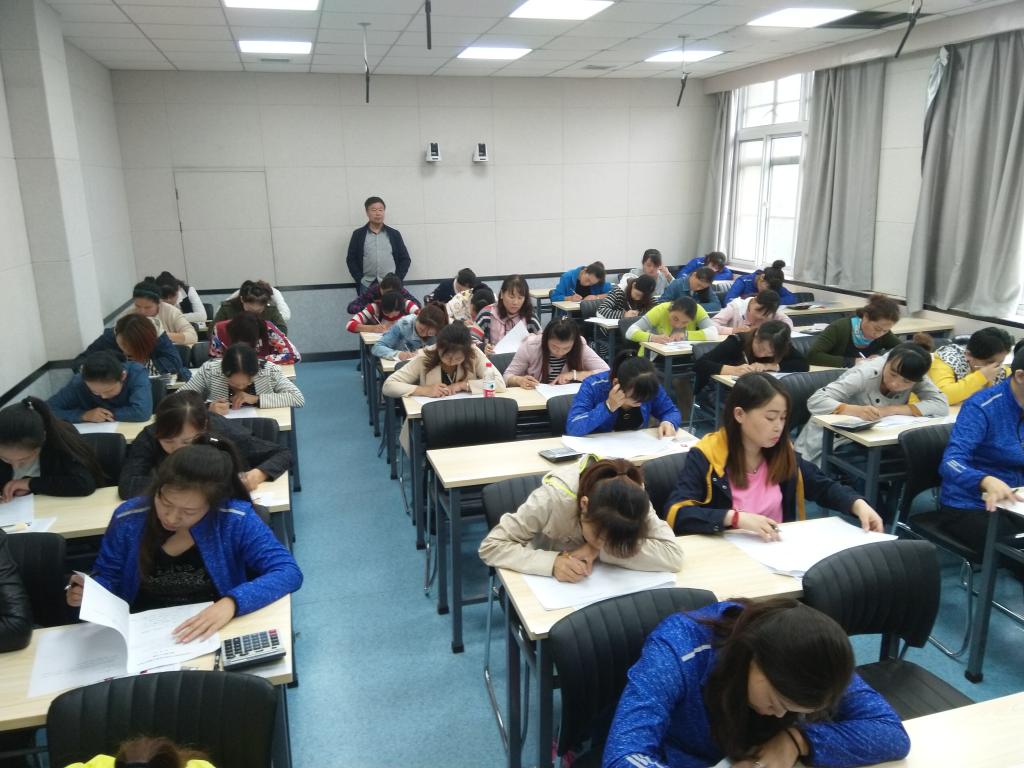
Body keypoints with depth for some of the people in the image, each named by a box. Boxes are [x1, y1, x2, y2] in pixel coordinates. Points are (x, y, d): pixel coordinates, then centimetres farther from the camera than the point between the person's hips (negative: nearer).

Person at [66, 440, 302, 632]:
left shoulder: (235, 519, -13)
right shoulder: (127, 519, -5)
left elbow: (288, 570, -18)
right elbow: (106, 578, 10)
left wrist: (231, 603, -30)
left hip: (216, 637, -3)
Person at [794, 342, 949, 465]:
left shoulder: (917, 378, -11)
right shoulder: (864, 375, -25)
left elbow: (942, 406, -21)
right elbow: (814, 401, -31)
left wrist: (892, 410, -27)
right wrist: (856, 410, -45)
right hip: (831, 442, -4)